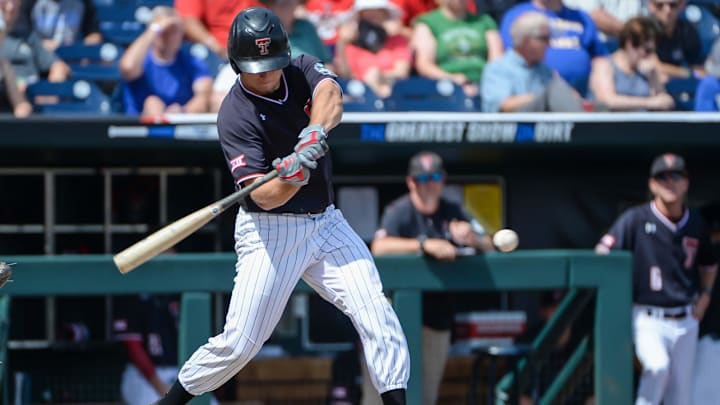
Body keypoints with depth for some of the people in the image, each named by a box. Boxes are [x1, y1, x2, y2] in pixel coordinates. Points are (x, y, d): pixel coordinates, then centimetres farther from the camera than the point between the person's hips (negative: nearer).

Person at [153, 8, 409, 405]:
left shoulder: (302, 71, -2)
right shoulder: (235, 116, -17)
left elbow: (329, 95, -25)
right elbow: (263, 196, -23)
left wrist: (315, 133, -44)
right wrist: (292, 179, -44)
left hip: (325, 221, 5)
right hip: (268, 232, -4)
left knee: (375, 312, -12)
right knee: (238, 343, -5)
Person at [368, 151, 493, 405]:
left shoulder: (452, 212, 11)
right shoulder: (399, 212, -6)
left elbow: (489, 247, 8)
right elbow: (379, 248, -23)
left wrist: (473, 239, -16)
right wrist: (426, 245, -32)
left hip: (439, 314, 5)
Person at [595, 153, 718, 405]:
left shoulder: (696, 225, 7)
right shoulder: (636, 219, -7)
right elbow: (602, 253, -10)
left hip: (685, 320, 5)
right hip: (648, 319, -5)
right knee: (658, 366, -30)